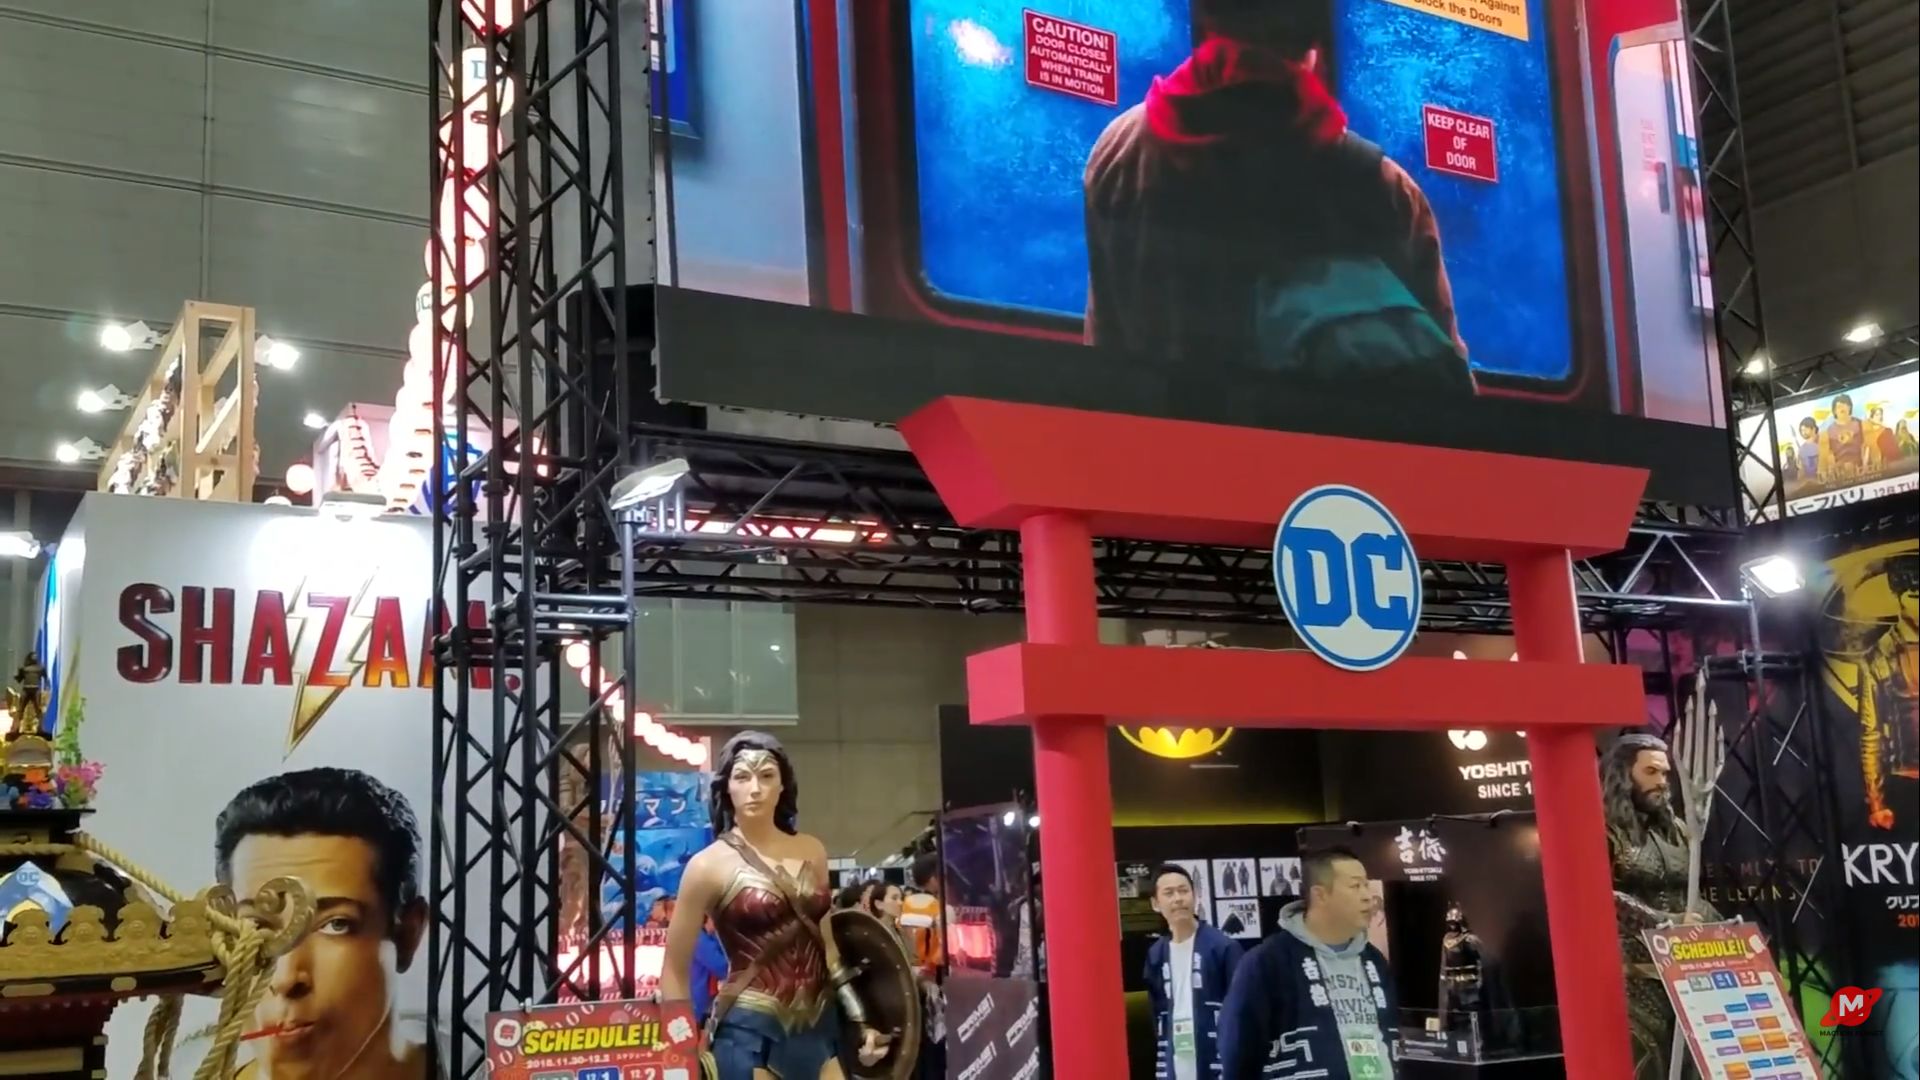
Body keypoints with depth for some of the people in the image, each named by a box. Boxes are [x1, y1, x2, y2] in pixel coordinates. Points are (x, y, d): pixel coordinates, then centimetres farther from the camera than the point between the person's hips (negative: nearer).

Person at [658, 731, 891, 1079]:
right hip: (750, 1032, -5)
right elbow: (675, 969, 0)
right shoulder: (710, 865, -4)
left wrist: (860, 1022, 16)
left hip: (819, 1027, 5)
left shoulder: (812, 852, 10)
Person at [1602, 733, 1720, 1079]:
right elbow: (1604, 897, -14)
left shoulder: (1676, 829, 17)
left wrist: (1718, 928, 4)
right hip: (1635, 974, -6)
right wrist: (1666, 922, -19)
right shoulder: (1604, 831, -3)